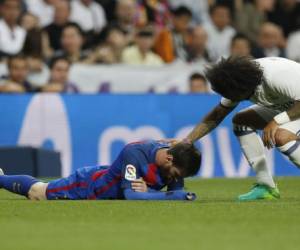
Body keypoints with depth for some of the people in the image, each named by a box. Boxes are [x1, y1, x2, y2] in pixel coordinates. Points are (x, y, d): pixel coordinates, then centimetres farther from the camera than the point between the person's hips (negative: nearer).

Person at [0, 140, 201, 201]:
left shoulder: (174, 162, -22)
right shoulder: (136, 153, -42)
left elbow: (178, 193, -21)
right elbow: (130, 195, -46)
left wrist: (148, 191, -41)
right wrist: (175, 196, -51)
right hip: (90, 185, -6)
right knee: (36, 192, 14)